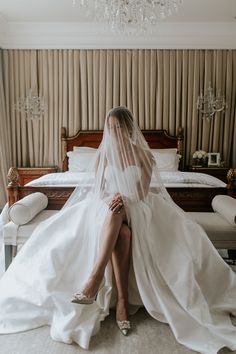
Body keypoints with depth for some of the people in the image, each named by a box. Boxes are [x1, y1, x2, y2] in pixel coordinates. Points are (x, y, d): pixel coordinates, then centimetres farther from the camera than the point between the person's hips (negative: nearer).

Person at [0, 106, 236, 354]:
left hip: (136, 207, -1)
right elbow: (99, 188, 5)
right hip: (108, 205, 1)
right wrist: (110, 198, -19)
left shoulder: (142, 154, 2)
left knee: (117, 214, -38)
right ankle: (123, 299, -35)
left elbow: (143, 192, -5)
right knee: (122, 232, -35)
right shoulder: (104, 153, 8)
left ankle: (95, 277, -43)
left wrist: (124, 200, -24)